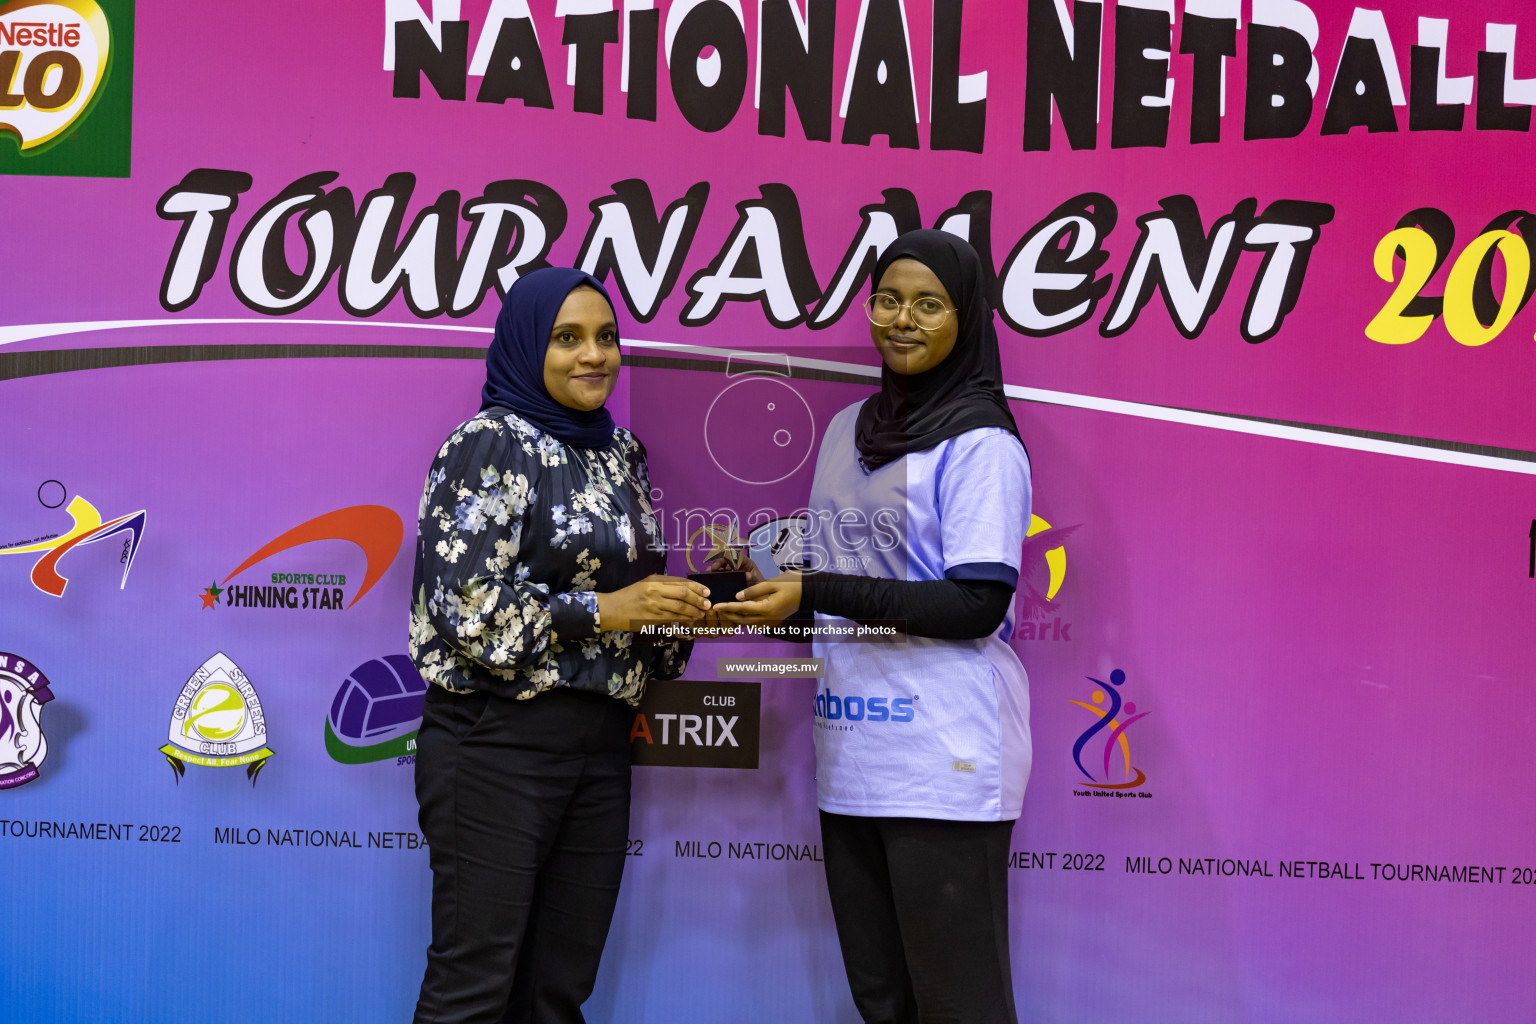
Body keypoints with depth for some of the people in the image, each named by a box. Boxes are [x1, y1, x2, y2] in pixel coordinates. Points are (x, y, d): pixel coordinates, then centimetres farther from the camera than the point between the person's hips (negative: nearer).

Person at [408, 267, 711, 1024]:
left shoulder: (621, 452, 13)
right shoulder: (490, 444, -8)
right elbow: (466, 603, -16)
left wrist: (677, 603, 1)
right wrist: (601, 611, -17)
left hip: (599, 746, 7)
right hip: (498, 740, -6)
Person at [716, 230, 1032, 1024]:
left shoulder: (980, 443, -8)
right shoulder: (847, 430, 14)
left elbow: (978, 605, -16)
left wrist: (815, 595, -18)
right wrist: (764, 585, 3)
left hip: (944, 760, -7)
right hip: (851, 754, 7)